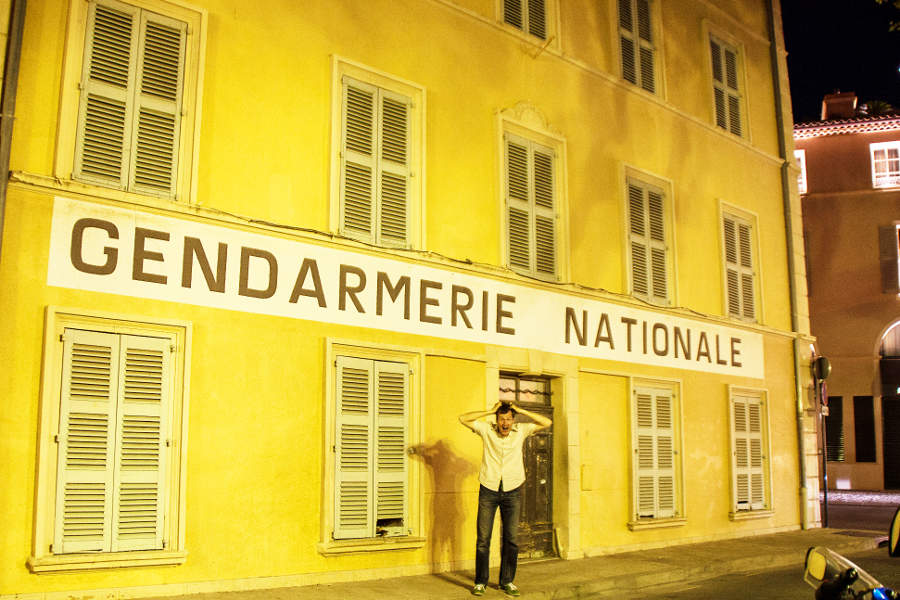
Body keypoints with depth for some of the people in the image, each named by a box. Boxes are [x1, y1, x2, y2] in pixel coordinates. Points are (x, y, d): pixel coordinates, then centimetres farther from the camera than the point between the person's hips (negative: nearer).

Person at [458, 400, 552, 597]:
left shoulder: (520, 431, 2)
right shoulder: (487, 430, 0)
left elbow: (547, 423, -2)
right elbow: (463, 418, -7)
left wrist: (520, 410, -7)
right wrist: (490, 411, -10)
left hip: (512, 492, 1)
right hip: (488, 491, -1)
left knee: (511, 539, 4)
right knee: (483, 538, 0)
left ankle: (507, 581, 17)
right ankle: (480, 582, 11)